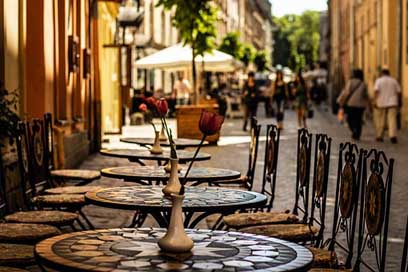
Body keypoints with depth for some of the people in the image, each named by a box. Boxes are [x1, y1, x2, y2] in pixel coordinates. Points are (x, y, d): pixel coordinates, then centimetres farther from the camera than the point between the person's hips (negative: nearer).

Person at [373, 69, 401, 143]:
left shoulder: (379, 80, 1)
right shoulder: (394, 81, 8)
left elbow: (376, 91, -12)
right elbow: (399, 92, 6)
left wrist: (375, 101, -15)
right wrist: (399, 102, 17)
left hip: (381, 104, -1)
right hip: (392, 103, 1)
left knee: (380, 121, 8)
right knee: (392, 120, -6)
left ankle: (379, 136, 13)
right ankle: (393, 136, -20)